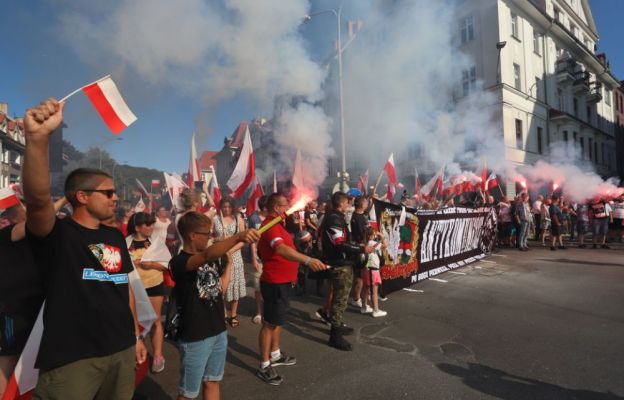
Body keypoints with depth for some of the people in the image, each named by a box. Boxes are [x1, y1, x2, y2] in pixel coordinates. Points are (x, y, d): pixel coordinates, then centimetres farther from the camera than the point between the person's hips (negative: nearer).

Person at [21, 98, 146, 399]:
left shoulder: (115, 236, 8)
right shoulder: (57, 234, -10)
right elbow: (37, 200, -31)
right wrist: (38, 137, -46)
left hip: (122, 351, 6)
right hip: (70, 357, -6)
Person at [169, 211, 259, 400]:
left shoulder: (213, 259, 5)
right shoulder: (178, 262, -21)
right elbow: (207, 255, -42)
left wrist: (229, 263, 6)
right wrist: (238, 237, -56)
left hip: (219, 332, 7)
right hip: (195, 338, -7)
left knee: (212, 382, 21)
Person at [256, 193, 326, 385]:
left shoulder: (276, 224, 13)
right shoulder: (271, 225, -23)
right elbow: (281, 249, -41)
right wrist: (307, 260, -52)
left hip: (282, 280, 11)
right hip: (275, 282, -11)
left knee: (278, 320, 21)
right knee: (270, 323, 1)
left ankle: (275, 355, 37)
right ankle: (264, 366, 13)